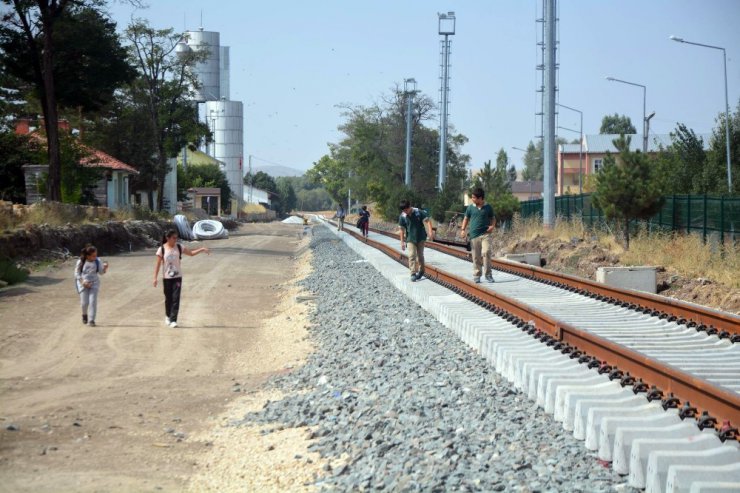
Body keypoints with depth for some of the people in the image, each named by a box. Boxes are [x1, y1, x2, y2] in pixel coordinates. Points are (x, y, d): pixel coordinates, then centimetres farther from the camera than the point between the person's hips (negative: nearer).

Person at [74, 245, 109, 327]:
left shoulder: (97, 261, -7)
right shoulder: (81, 262, -12)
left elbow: (101, 272, 0)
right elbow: (77, 273, -4)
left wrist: (105, 268, -21)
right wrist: (83, 282, -16)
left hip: (94, 283, 1)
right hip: (83, 283, -1)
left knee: (93, 301, -11)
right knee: (84, 302, -1)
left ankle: (91, 320, -7)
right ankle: (84, 314, 32)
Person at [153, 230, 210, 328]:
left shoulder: (179, 247, -1)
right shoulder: (162, 249, -8)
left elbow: (191, 253, 6)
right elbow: (158, 264, -5)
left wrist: (202, 249, -8)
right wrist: (155, 278, -7)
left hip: (177, 277, 1)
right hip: (166, 278, -1)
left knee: (176, 299, -8)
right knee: (168, 298, 9)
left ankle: (173, 320, -9)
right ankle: (167, 316, 32)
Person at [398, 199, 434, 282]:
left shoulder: (419, 212, -13)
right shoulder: (402, 216, -7)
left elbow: (427, 221, -13)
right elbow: (402, 229, 1)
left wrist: (430, 232, -25)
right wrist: (402, 241, 1)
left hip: (421, 238, -1)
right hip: (410, 239, 1)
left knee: (420, 255, 10)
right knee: (412, 255, -11)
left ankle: (421, 271, 29)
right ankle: (413, 274, -10)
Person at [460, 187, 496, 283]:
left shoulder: (488, 207, 5)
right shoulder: (470, 207, 6)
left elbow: (493, 218, 15)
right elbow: (466, 219, 13)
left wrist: (492, 226, -5)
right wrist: (463, 229, 1)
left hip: (486, 234, -1)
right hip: (474, 235, 1)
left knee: (486, 252, -17)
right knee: (476, 257, 2)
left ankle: (488, 274, -7)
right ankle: (476, 275, 14)